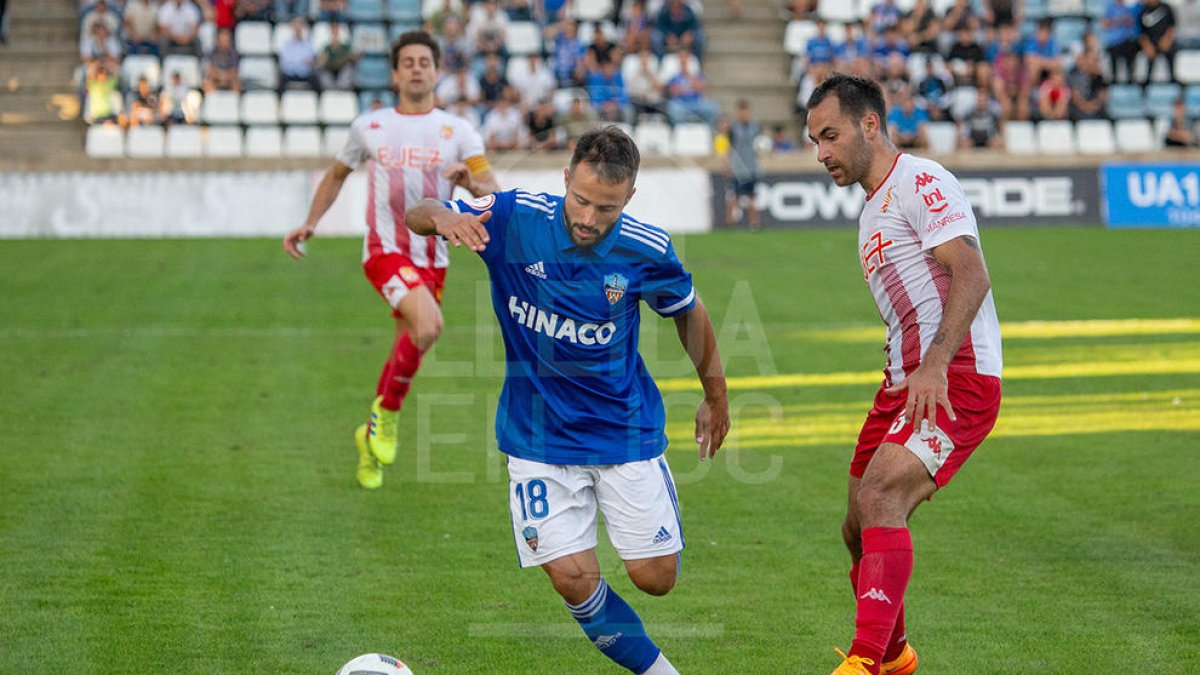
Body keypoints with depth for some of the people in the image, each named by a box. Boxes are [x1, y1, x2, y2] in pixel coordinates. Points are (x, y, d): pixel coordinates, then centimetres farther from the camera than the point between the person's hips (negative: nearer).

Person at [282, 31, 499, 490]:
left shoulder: (457, 131, 4)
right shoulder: (369, 127, 5)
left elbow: (493, 195, -2)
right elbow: (337, 174, 22)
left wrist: (470, 182, -24)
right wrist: (310, 223, 12)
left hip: (432, 258, 3)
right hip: (385, 250, -3)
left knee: (409, 346, 10)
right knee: (428, 326, -28)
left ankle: (373, 435, 32)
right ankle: (388, 413, -8)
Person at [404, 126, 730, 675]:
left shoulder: (646, 250, -13)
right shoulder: (515, 218, -16)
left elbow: (689, 313, 6)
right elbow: (416, 217, -12)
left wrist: (715, 396, 16)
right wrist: (442, 218, -37)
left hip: (625, 428, 0)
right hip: (538, 437, 0)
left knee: (655, 578, 1)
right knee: (571, 575, -11)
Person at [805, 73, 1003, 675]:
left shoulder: (919, 181, -8)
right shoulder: (874, 209, 22)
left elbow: (971, 275, -20)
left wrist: (933, 365, -29)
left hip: (956, 378, -10)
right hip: (906, 380, 10)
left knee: (878, 497, -26)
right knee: (861, 531, 13)